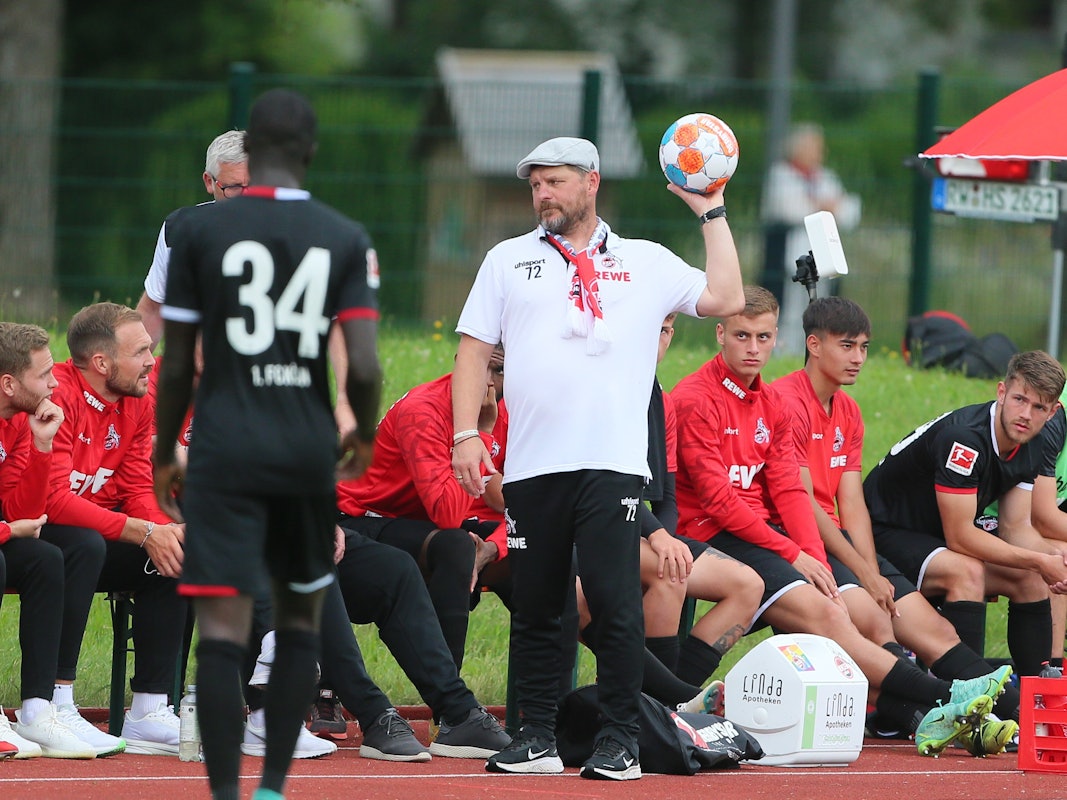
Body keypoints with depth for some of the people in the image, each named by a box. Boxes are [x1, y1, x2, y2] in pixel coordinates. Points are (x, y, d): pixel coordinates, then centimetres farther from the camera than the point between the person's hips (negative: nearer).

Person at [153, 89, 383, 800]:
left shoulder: (200, 231, -2)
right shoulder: (346, 239, 1)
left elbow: (177, 364, 1)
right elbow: (364, 366, -7)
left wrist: (164, 455, 14)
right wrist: (366, 434, 13)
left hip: (224, 448, -2)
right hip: (309, 449, 2)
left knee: (224, 628, -8)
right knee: (301, 618, 19)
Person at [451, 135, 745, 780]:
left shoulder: (646, 263, 13)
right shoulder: (508, 261, 16)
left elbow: (725, 299, 5)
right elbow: (474, 352, 13)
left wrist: (712, 213, 7)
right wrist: (466, 433, 1)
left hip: (613, 463, -2)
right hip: (531, 463, 2)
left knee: (615, 601, -10)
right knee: (534, 607, 4)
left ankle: (620, 742, -5)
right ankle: (537, 738, 11)